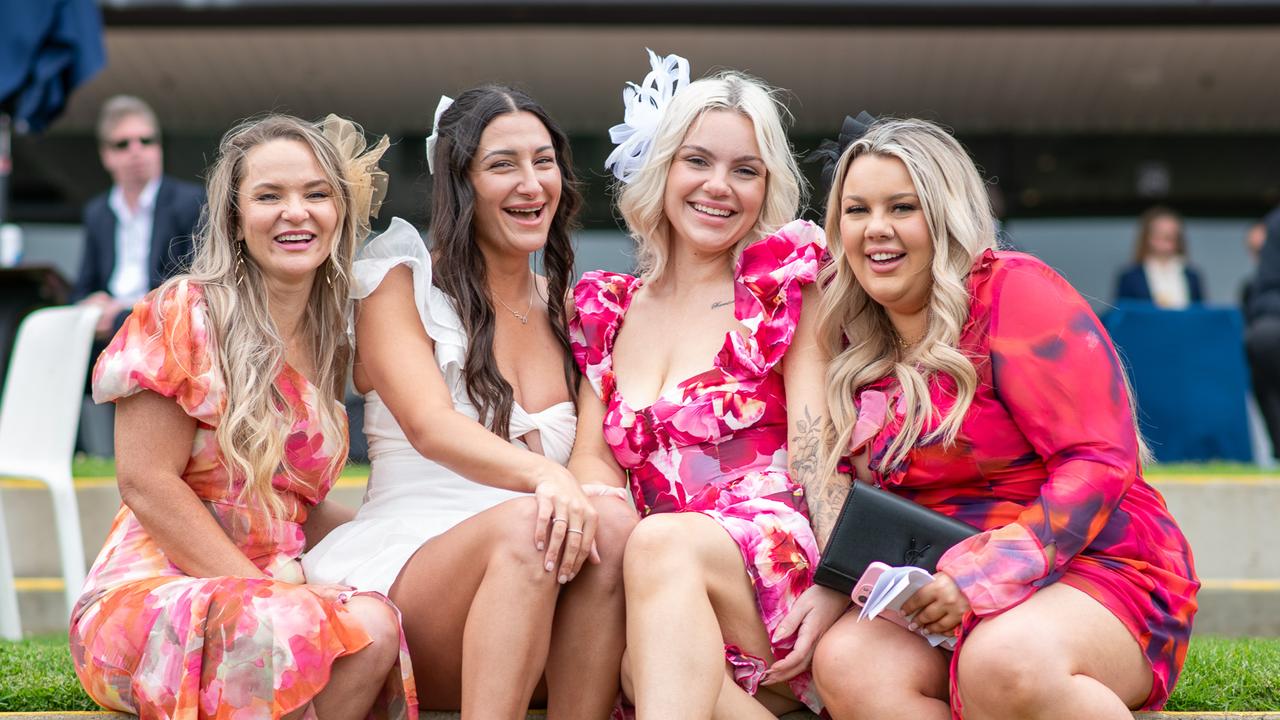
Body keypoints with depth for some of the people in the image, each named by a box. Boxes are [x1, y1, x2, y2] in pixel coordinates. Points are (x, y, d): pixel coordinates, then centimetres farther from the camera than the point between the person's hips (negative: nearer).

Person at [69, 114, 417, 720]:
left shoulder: (326, 341, 13)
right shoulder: (184, 312, -6)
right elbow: (147, 484, -12)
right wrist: (264, 590, -17)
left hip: (276, 589, 6)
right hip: (150, 594, -6)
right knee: (368, 628, -31)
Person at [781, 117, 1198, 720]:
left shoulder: (1015, 293, -8)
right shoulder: (857, 343, 11)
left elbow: (1101, 461, -15)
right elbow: (854, 504, 17)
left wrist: (981, 577, -22)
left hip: (1093, 566, -5)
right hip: (937, 594, 5)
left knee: (1004, 662, -38)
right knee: (846, 663, -26)